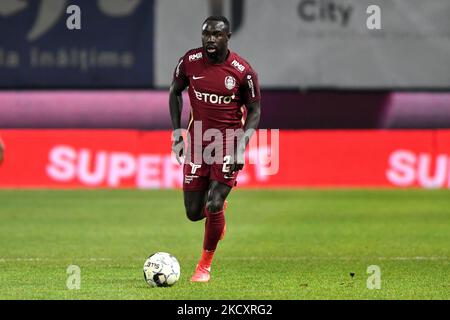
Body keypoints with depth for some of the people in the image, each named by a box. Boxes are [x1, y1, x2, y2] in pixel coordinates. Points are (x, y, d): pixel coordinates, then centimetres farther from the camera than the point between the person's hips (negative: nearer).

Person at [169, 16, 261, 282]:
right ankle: (218, 210, 40)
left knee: (213, 206, -13)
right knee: (194, 212, 2)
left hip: (228, 143, -3)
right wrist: (177, 134, 3)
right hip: (197, 142, 3)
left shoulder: (243, 71, -12)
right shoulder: (189, 62, -6)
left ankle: (205, 265, 8)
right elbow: (175, 92, 11)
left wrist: (242, 145, -13)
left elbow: (254, 110, -1)